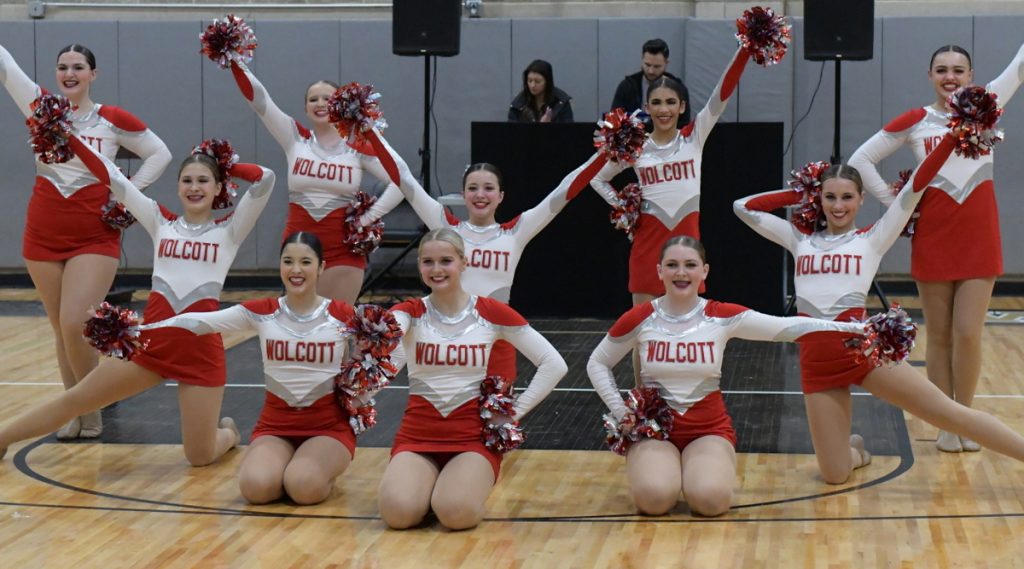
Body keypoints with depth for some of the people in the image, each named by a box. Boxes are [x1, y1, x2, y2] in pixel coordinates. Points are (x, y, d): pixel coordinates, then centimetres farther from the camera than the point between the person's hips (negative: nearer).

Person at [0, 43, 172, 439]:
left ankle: (92, 412, 4)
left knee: (74, 326, -14)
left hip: (95, 237, -3)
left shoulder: (113, 119, -3)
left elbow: (160, 154, 7)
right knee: (61, 331, 9)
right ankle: (73, 412, 20)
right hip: (43, 237, 3)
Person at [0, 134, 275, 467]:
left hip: (201, 348, -2)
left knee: (200, 456, 0)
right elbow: (112, 178, 8)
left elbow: (265, 179, -7)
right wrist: (67, 137, 5)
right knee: (73, 401, 5)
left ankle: (227, 433, 34)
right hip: (152, 340, 2)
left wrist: (224, 168, 8)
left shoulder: (229, 230, 5)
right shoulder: (160, 222, 11)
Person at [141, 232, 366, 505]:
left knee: (304, 487, -32)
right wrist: (137, 329, -18)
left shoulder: (342, 316, -4)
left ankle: (323, 470, 5)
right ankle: (289, 468, 8)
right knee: (256, 486, -27)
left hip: (328, 424, -2)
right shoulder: (261, 312, -2)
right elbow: (198, 321, -9)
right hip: (276, 423, 2)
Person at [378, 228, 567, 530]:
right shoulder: (410, 312, 0)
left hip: (473, 436, -1)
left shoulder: (491, 312, 0)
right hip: (417, 434, 1)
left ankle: (465, 482, 7)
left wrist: (515, 412, -3)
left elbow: (554, 365, 2)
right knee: (398, 512, -27)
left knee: (456, 513, -30)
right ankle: (430, 480, 8)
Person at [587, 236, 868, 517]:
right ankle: (663, 468, 8)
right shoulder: (639, 319, -5)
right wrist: (621, 412, -4)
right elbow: (598, 364, 9)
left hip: (709, 429, 0)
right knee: (654, 498, -29)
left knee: (711, 499, -29)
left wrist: (851, 328, -20)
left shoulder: (723, 317, -5)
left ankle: (694, 473, 8)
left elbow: (786, 328, -11)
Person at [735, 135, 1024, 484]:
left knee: (949, 413, -8)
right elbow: (744, 207, 18)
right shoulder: (800, 239, 18)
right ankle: (853, 450, 36)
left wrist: (953, 135, -2)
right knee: (834, 475, 3)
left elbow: (915, 188, 3)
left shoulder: (873, 238, 9)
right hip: (816, 360, 3)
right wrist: (797, 194, 19)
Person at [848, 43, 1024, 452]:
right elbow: (861, 160, 5)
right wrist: (894, 203, 0)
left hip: (979, 240, 1)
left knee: (968, 335, -1)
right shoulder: (915, 121, 0)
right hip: (933, 239, 0)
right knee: (940, 337, 5)